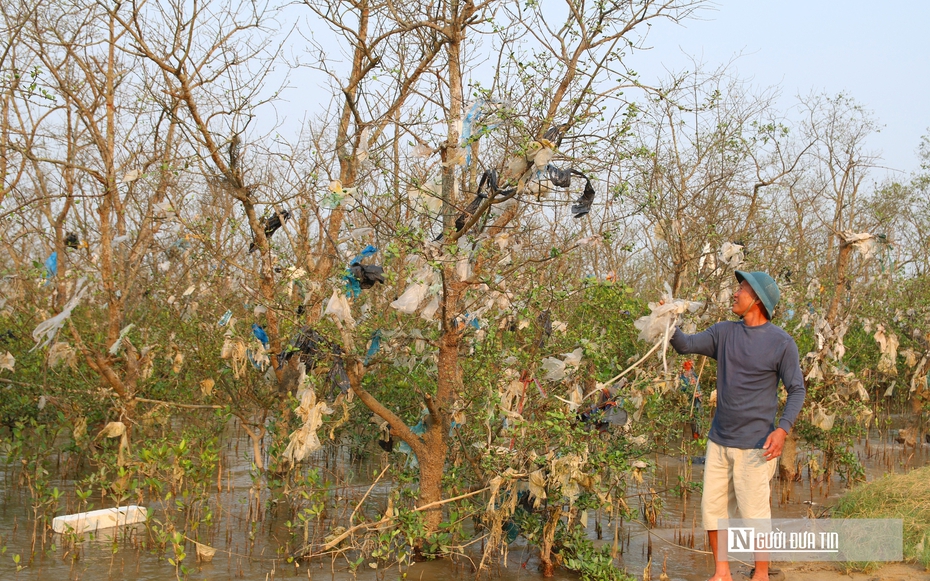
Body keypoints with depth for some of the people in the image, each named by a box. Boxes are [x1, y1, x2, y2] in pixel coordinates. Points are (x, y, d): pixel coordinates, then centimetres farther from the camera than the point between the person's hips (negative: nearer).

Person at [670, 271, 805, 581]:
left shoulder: (782, 343, -7)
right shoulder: (724, 332, 5)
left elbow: (796, 390, -5)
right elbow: (685, 344, 0)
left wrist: (783, 429, -19)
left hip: (755, 446, -5)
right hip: (719, 440, 5)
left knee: (754, 512, 0)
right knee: (713, 508, 8)